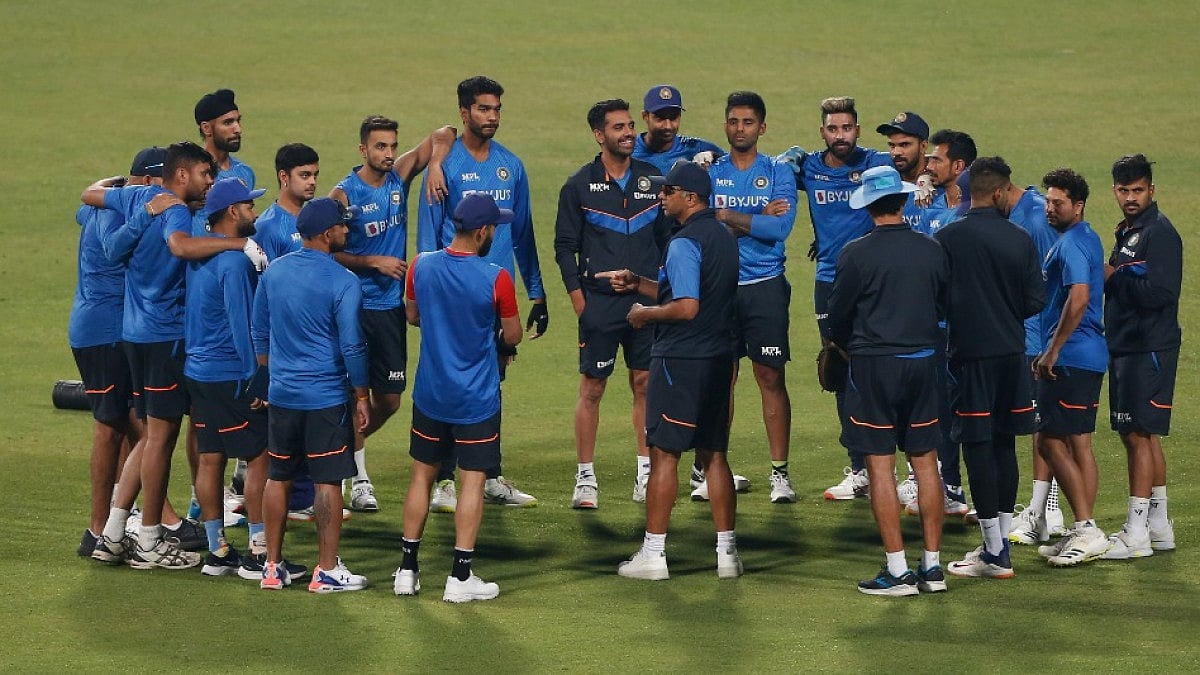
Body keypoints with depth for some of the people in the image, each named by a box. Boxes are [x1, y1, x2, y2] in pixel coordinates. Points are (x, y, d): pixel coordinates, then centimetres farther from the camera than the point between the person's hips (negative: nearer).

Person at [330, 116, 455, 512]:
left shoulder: (400, 176, 3)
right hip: (355, 306, -5)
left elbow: (443, 135, 9)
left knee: (390, 399, 9)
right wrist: (375, 262, -15)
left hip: (391, 306, 5)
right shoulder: (344, 194, -9)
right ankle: (359, 478, 10)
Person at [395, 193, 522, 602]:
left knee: (422, 475, 14)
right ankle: (460, 576, 2)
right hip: (477, 399, -4)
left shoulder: (421, 267, -5)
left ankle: (408, 569, 17)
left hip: (430, 394, 4)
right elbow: (513, 335, -5)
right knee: (473, 481, 2)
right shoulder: (495, 278, -17)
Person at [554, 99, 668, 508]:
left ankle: (645, 475, 13)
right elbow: (564, 247, 2)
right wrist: (579, 300, -5)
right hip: (600, 302, -3)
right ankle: (586, 478, 4)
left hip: (647, 301, 3)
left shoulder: (653, 180, 8)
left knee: (646, 385, 6)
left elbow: (668, 238, 14)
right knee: (592, 388, -1)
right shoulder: (579, 186, 1)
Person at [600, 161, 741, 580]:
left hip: (680, 360, -8)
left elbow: (687, 307, -24)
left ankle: (653, 553, 1)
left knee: (664, 454, -2)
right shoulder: (723, 237, 13)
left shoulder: (684, 243, -16)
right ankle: (727, 552, 11)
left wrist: (644, 314, -9)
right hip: (719, 358, 8)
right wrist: (638, 283, 18)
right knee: (713, 455, 12)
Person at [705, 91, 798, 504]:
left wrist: (728, 216, -10)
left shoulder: (778, 173, 4)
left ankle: (780, 473, 0)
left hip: (765, 287, -1)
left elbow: (781, 227, -11)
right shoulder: (710, 172, 8)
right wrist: (758, 219, -11)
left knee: (771, 378, -3)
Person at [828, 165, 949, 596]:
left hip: (873, 365, -4)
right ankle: (932, 567, 12)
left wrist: (847, 348, 18)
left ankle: (897, 571, -2)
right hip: (922, 362, 4)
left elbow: (838, 314, -3)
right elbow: (943, 306, 11)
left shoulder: (857, 253, -11)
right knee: (925, 462, 10)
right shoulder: (931, 251, 0)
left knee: (880, 466, 0)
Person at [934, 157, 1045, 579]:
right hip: (1012, 351, 4)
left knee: (978, 447, -2)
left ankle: (995, 553, -3)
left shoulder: (946, 239, -10)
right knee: (1004, 444, 14)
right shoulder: (1020, 240, -1)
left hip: (970, 353, -4)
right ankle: (1000, 542, 19)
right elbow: (1036, 301, 1)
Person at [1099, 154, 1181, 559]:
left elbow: (1158, 292, -24)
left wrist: (1113, 277, -14)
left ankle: (1137, 533, -8)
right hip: (1124, 347, 10)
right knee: (1141, 436, 14)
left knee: (1139, 436, -9)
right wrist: (1113, 278, 1)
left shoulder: (1160, 233, -14)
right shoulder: (1126, 233, 17)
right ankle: (1158, 526, 22)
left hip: (1150, 350, -10)